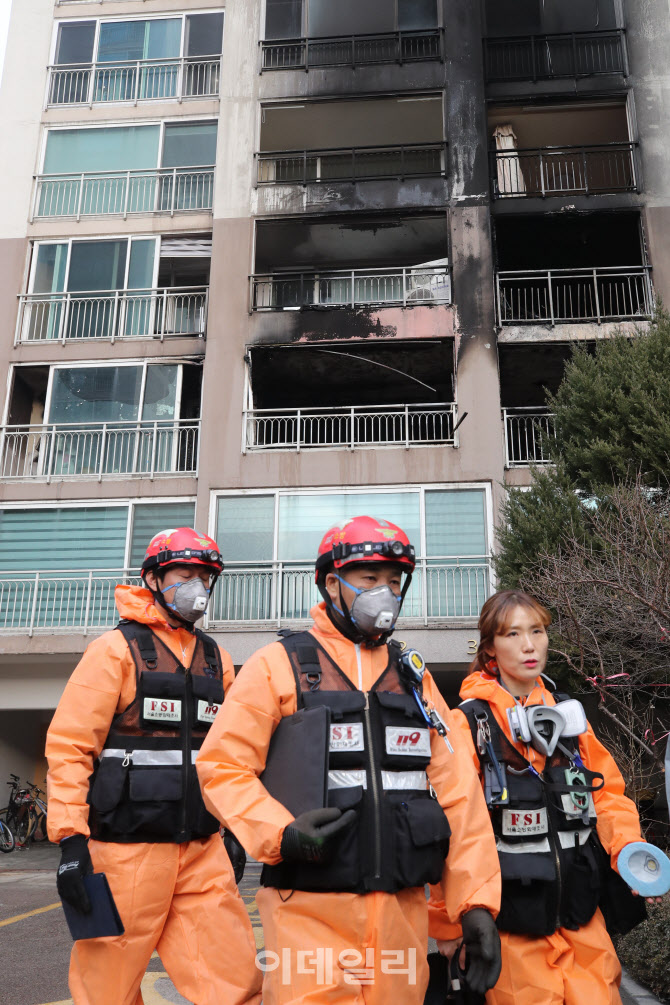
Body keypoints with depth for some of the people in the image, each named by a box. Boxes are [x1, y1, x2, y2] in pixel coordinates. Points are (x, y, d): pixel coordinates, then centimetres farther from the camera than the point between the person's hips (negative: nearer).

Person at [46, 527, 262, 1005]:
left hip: (202, 850, 5)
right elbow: (69, 744, -8)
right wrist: (71, 838, -13)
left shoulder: (218, 660, 13)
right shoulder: (117, 649, -3)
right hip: (127, 848, -4)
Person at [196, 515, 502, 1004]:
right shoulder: (278, 665, 1)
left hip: (403, 909, 4)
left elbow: (458, 790, 9)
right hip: (311, 909, -4)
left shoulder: (415, 678, 13)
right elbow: (223, 766, -3)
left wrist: (476, 902, 2)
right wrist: (280, 832, -19)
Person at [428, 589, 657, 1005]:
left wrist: (629, 852, -7)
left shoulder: (569, 713, 6)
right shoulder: (470, 723, -9)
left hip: (581, 910, 4)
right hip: (512, 921, -4)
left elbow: (608, 793, 11)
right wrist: (446, 923, -5)